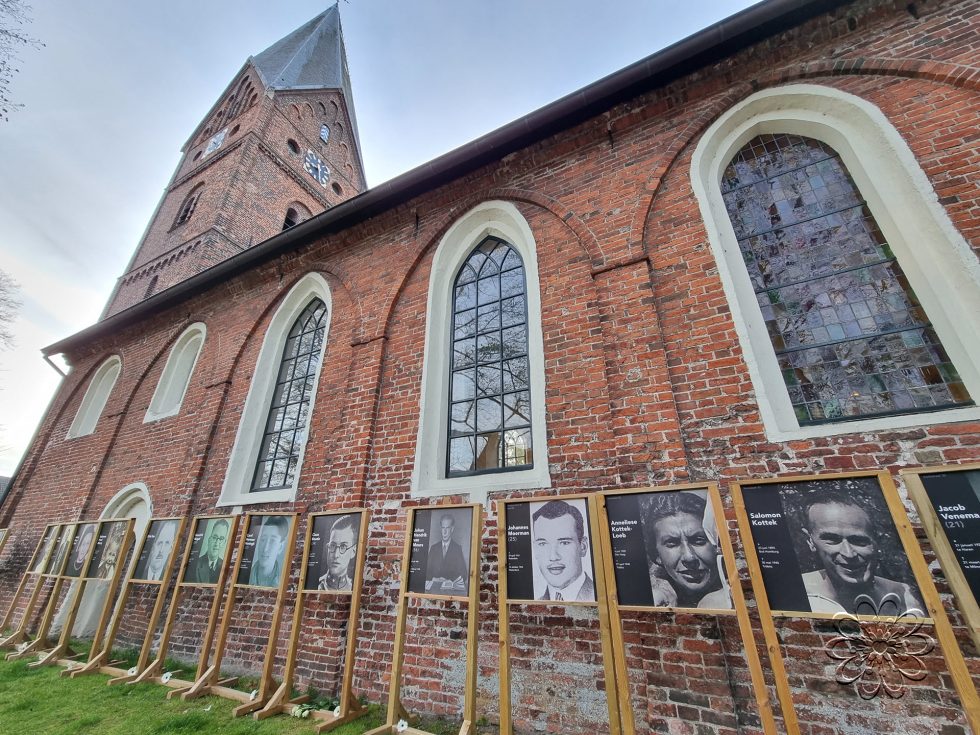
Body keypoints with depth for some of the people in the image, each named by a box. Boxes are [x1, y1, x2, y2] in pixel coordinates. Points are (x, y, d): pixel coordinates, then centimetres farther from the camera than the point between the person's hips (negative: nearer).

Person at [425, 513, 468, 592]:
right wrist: (433, 581, -9)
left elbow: (463, 574, 1)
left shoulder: (458, 548, 2)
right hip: (434, 588, 2)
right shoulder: (433, 548, 10)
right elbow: (428, 570, 9)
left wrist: (450, 582, -13)